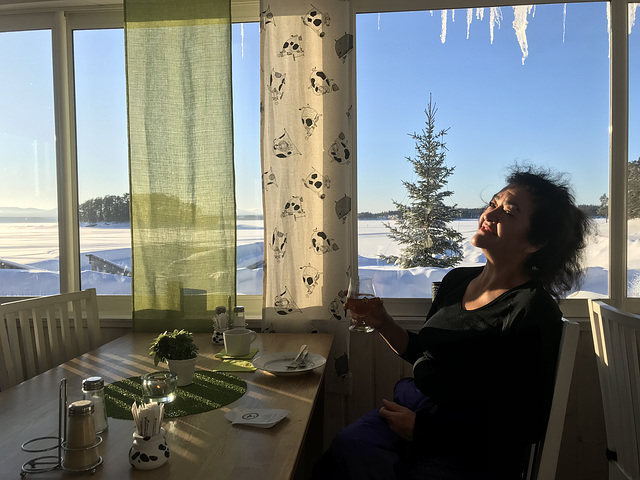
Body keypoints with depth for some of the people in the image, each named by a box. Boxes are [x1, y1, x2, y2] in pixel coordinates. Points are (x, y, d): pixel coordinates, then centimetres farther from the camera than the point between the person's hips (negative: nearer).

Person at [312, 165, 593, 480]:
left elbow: (525, 426, -14)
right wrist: (382, 323, 0)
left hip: (475, 453, -5)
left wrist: (422, 428, -13)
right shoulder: (457, 280, 5)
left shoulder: (534, 312, -15)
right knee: (344, 451, -23)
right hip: (412, 407, 5)